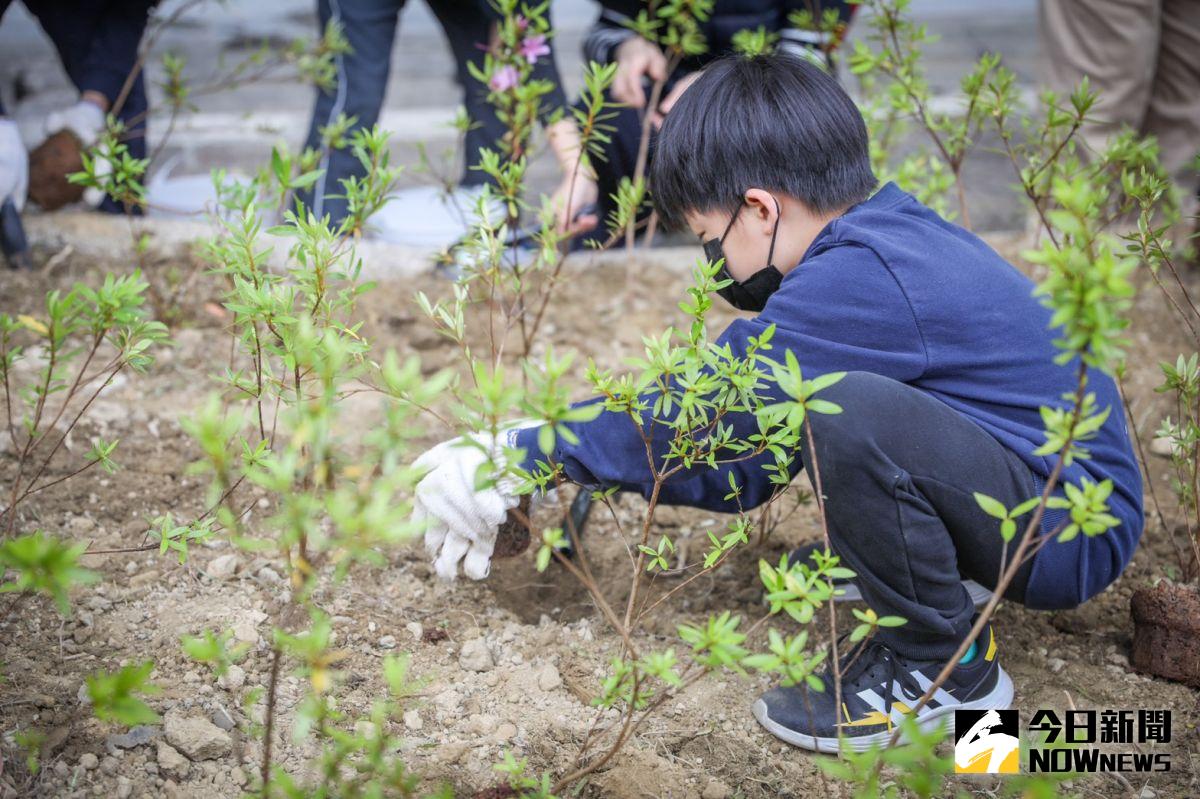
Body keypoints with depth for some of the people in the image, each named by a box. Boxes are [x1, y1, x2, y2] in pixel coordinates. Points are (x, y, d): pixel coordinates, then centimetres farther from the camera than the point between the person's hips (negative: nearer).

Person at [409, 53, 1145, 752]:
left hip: (1076, 534, -9)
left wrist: (528, 453, -9)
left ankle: (946, 668, -10)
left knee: (851, 414, -32)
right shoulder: (891, 231, 6)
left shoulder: (860, 280, -24)